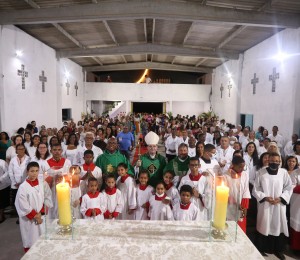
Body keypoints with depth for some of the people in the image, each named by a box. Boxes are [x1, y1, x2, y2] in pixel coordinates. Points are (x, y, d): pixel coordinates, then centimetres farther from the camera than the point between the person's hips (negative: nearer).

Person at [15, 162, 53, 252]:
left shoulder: (43, 184, -3)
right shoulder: (23, 187, -14)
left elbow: (47, 199, -1)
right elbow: (23, 205, -14)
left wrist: (40, 212, -11)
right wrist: (34, 216, -11)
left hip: (41, 216, 3)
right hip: (29, 219, -3)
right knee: (30, 240, 8)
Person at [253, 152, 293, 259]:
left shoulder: (284, 172, -3)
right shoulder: (261, 172, -5)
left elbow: (289, 188, 3)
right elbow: (256, 189, -1)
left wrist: (280, 198, -10)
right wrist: (265, 197, -14)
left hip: (279, 205, 1)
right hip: (265, 205, -1)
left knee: (279, 227, 9)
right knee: (263, 227, 7)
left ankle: (278, 250, 29)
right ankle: (261, 249, 23)